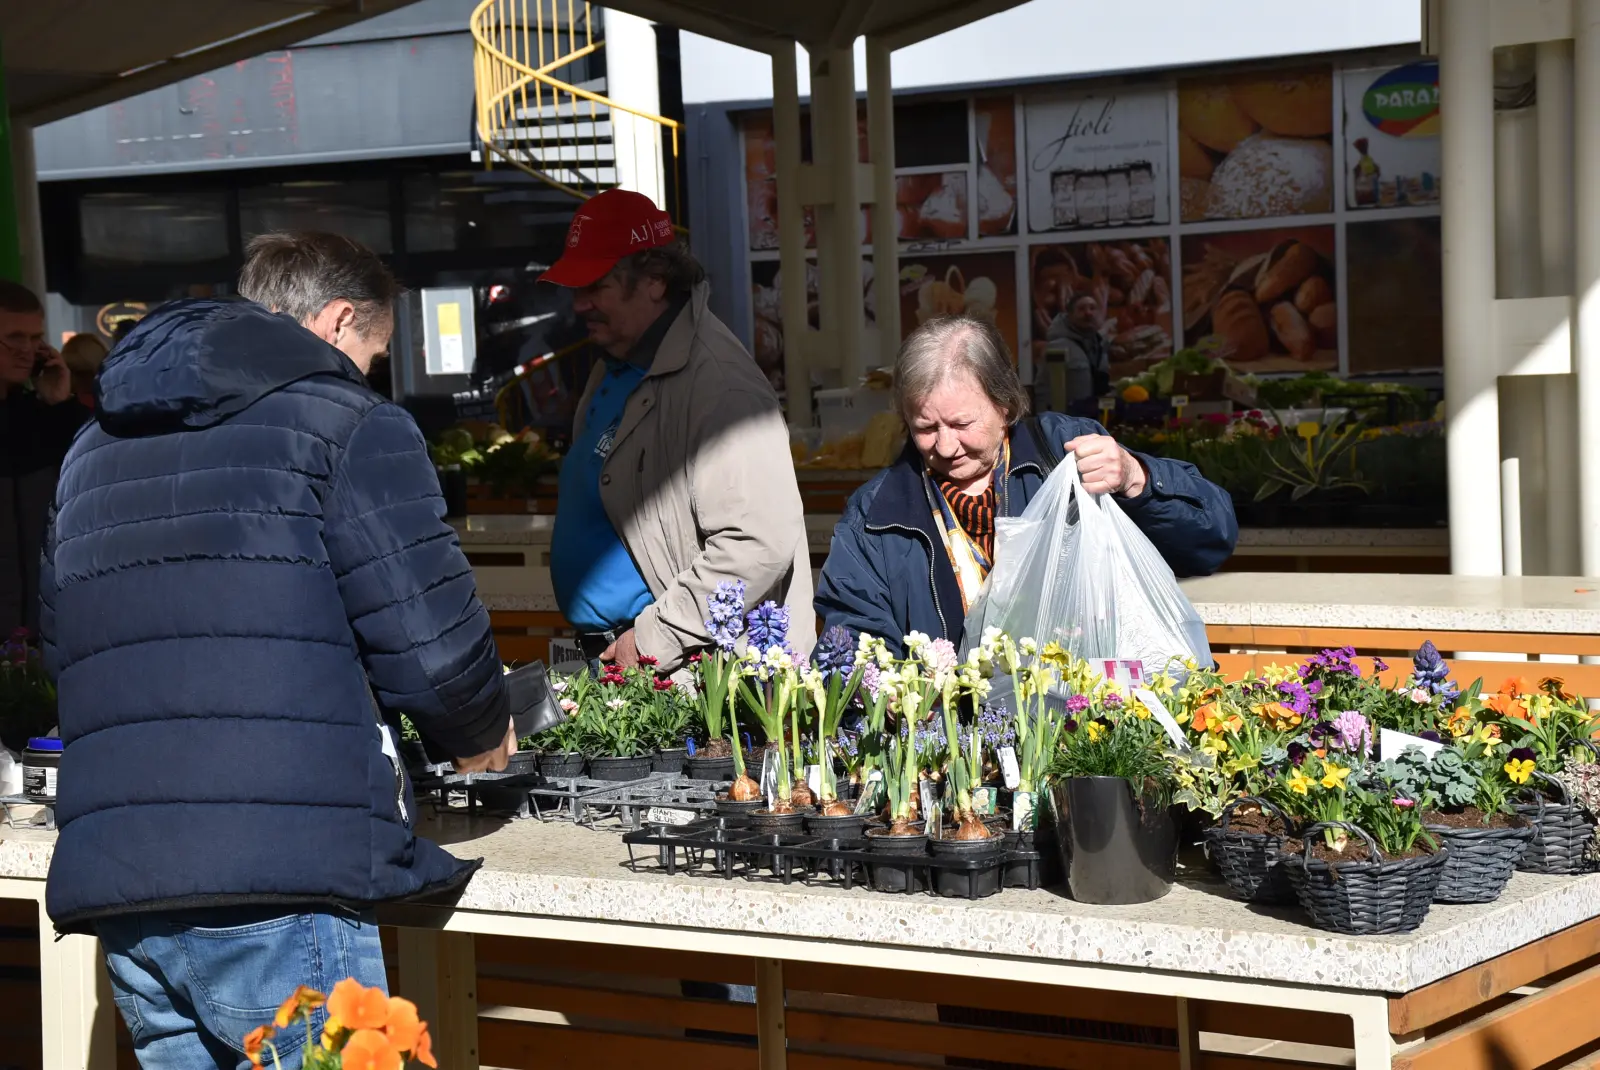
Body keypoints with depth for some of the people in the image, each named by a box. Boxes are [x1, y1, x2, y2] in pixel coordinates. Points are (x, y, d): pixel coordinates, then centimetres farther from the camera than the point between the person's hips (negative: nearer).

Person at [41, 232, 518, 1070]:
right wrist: (480, 735, 12)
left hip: (112, 886, 7)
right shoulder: (346, 423, -1)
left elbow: (58, 647, 22)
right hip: (279, 894, -7)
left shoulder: (95, 447, 21)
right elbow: (428, 635, -7)